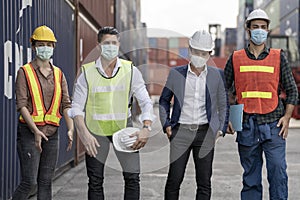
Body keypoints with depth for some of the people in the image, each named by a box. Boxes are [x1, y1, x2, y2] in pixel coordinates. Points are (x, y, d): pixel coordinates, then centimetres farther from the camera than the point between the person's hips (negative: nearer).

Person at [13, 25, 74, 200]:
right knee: (29, 182, -9)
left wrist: (70, 129, -11)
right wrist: (36, 131, -21)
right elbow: (21, 105, -10)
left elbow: (66, 104, 5)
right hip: (29, 132, -4)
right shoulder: (25, 72, -2)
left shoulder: (58, 74, 12)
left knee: (46, 181, 7)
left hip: (52, 133, 5)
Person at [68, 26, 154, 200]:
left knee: (132, 176, -4)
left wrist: (146, 128, -17)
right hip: (95, 129, 0)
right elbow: (76, 107, -3)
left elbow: (146, 102, -1)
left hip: (123, 127, 1)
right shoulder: (87, 72, -2)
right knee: (95, 181, 4)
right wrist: (85, 134, -17)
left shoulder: (131, 70, 0)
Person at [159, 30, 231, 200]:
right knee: (174, 179, -1)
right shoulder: (176, 73, 4)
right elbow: (164, 100, 13)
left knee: (204, 182, 3)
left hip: (205, 133, 1)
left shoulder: (217, 75, 4)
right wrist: (166, 125, 3)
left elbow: (224, 104, 12)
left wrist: (221, 129, 2)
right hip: (181, 131, 0)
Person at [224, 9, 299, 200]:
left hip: (273, 124, -1)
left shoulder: (278, 57, 5)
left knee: (278, 170, -10)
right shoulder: (235, 58, 7)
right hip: (246, 126, 1)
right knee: (250, 176, 8)